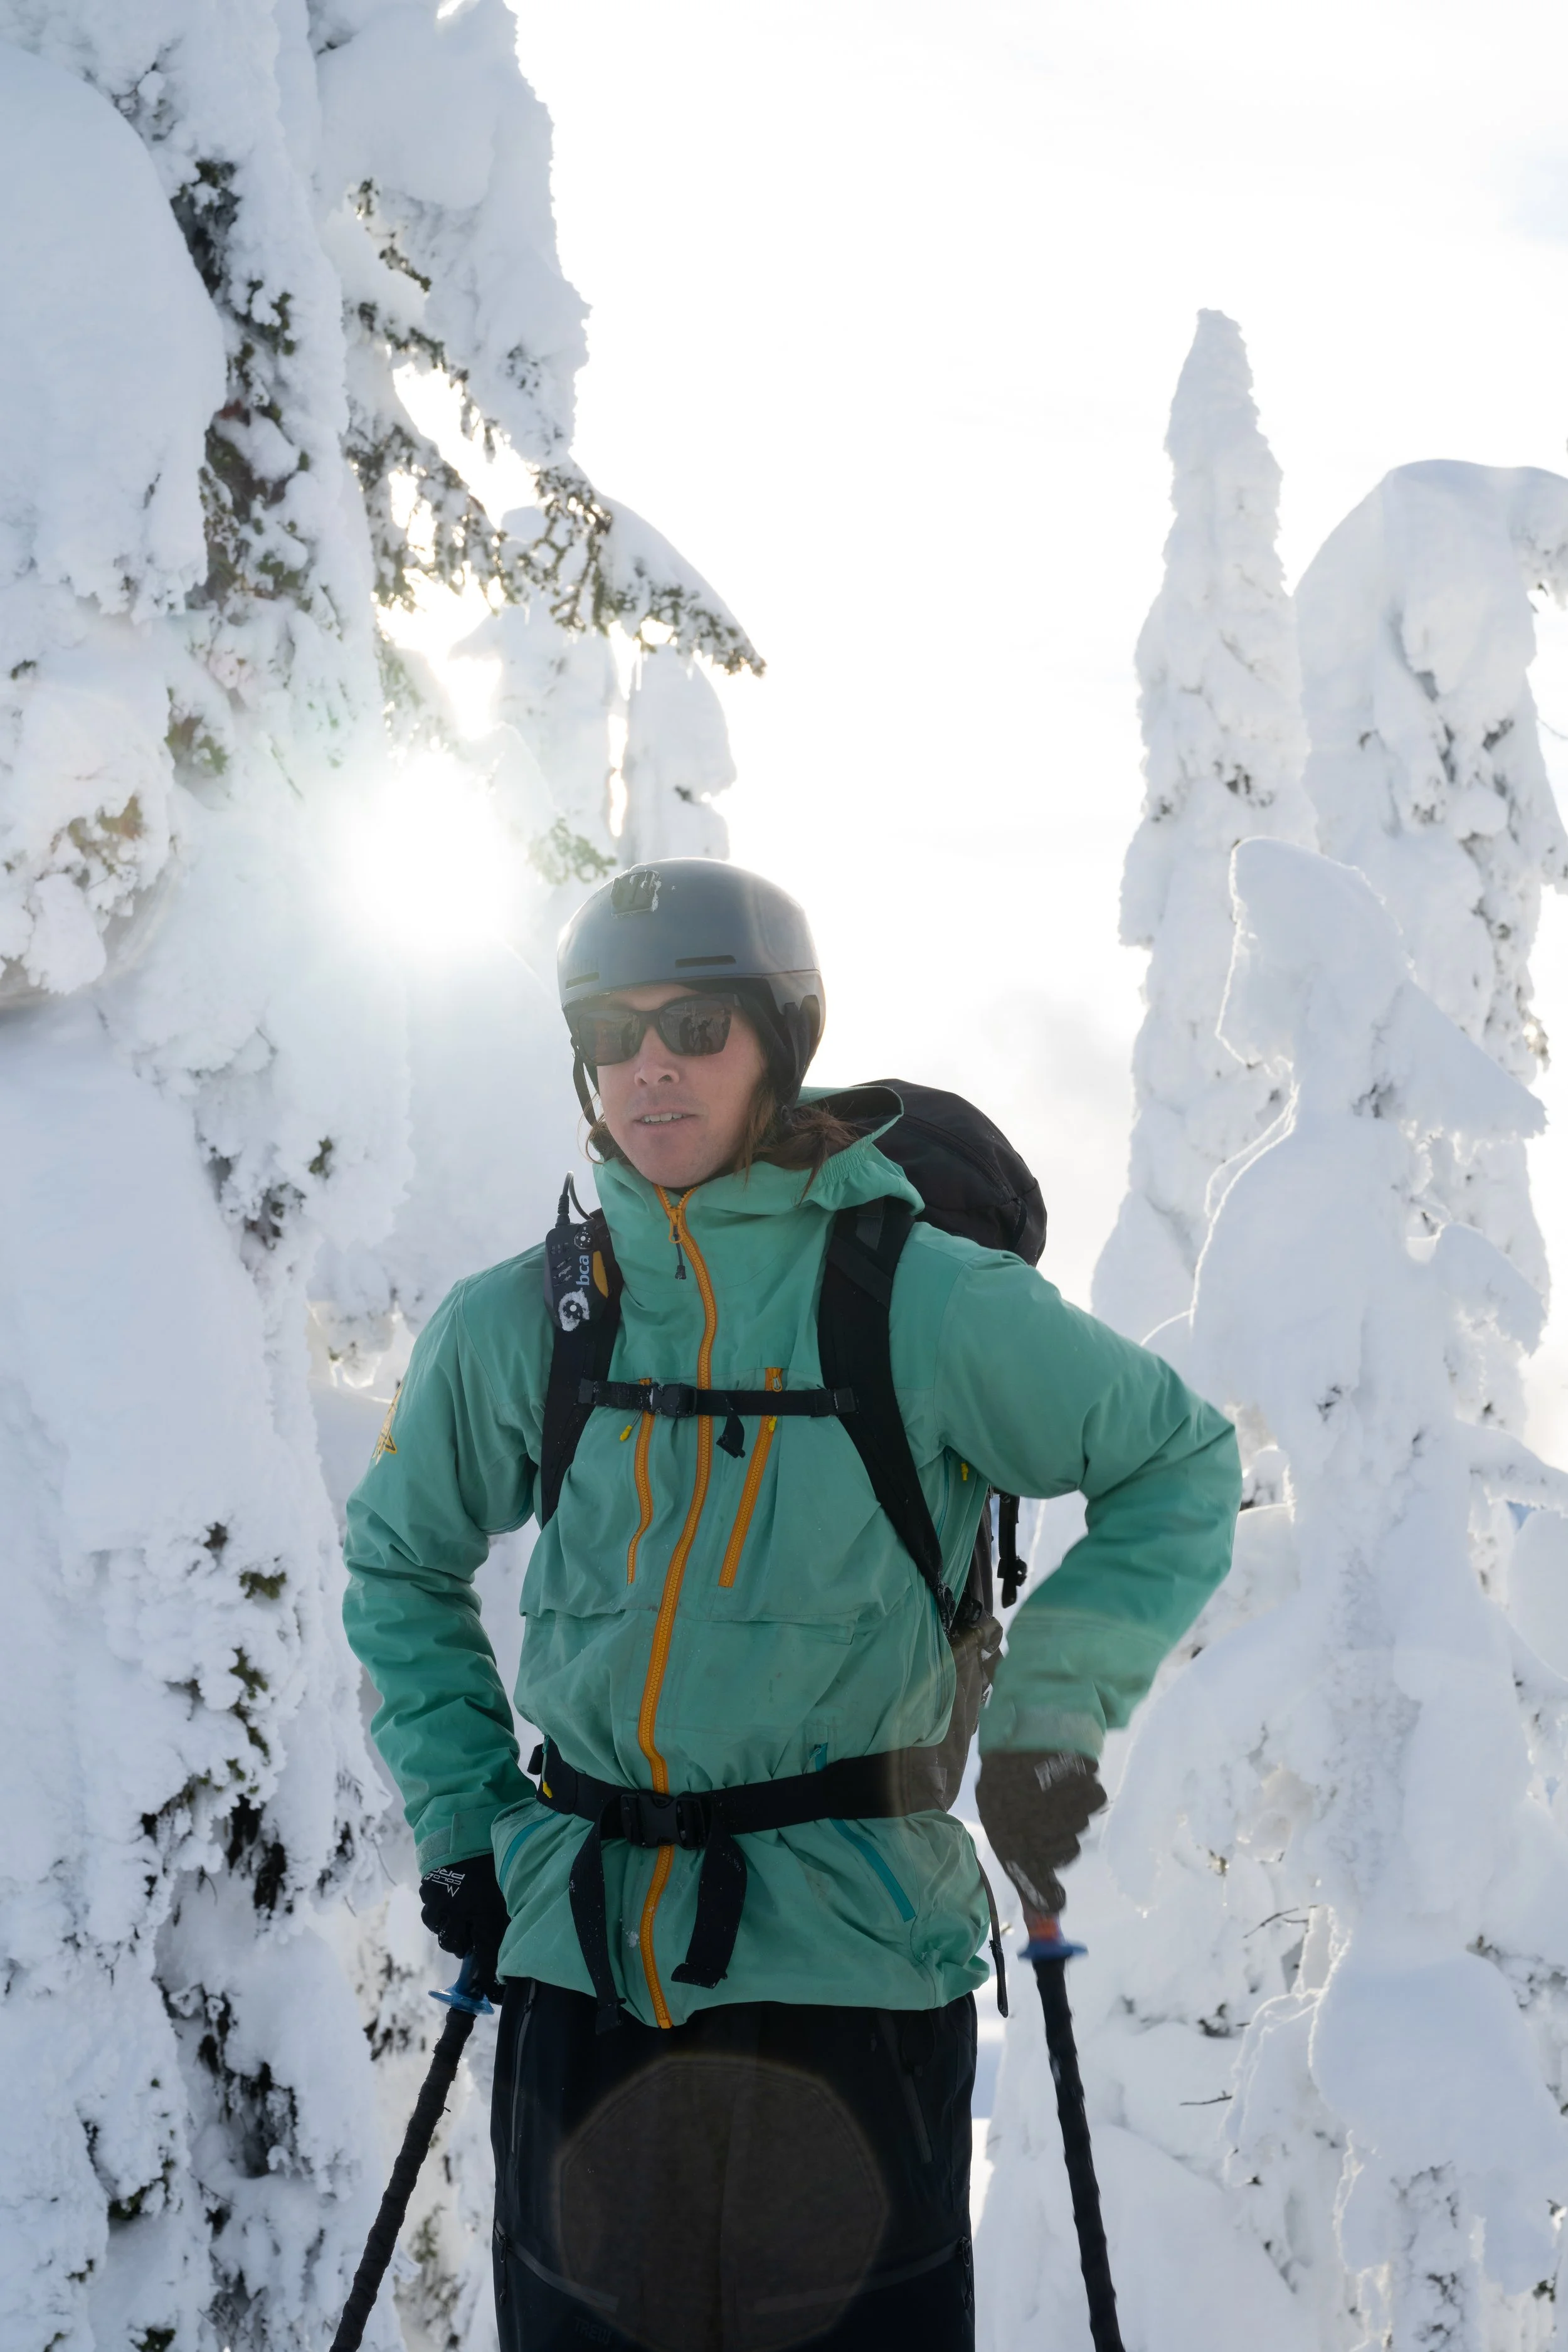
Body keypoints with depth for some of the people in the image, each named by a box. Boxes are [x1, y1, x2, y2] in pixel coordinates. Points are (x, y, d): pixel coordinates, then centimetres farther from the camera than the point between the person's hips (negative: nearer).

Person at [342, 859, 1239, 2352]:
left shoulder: (929, 1305, -6)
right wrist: (460, 1818, 10)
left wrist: (1051, 1713, -2)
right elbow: (399, 1563, 19)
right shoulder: (510, 1327, 3)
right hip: (578, 1959, 3)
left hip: (851, 1950, -3)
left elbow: (1179, 1471, 6)